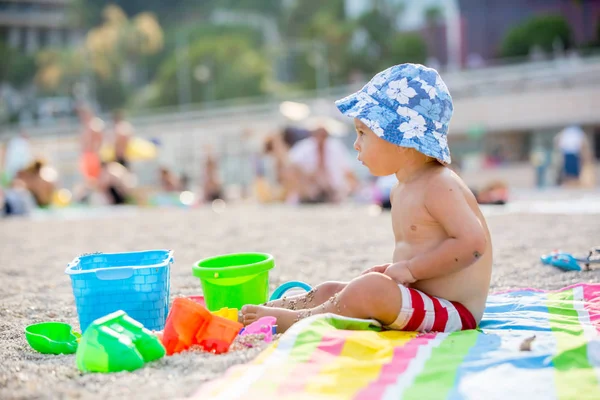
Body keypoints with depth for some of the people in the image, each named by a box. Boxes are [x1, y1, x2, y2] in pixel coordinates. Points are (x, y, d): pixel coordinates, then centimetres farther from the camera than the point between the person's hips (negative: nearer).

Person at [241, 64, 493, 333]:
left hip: (452, 311, -10)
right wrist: (392, 270, 5)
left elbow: (473, 242, -27)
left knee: (371, 289, -30)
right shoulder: (402, 190, 14)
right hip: (417, 299, 10)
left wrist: (411, 268, -23)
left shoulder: (438, 186, -17)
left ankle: (291, 320, -17)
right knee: (330, 290, 8)